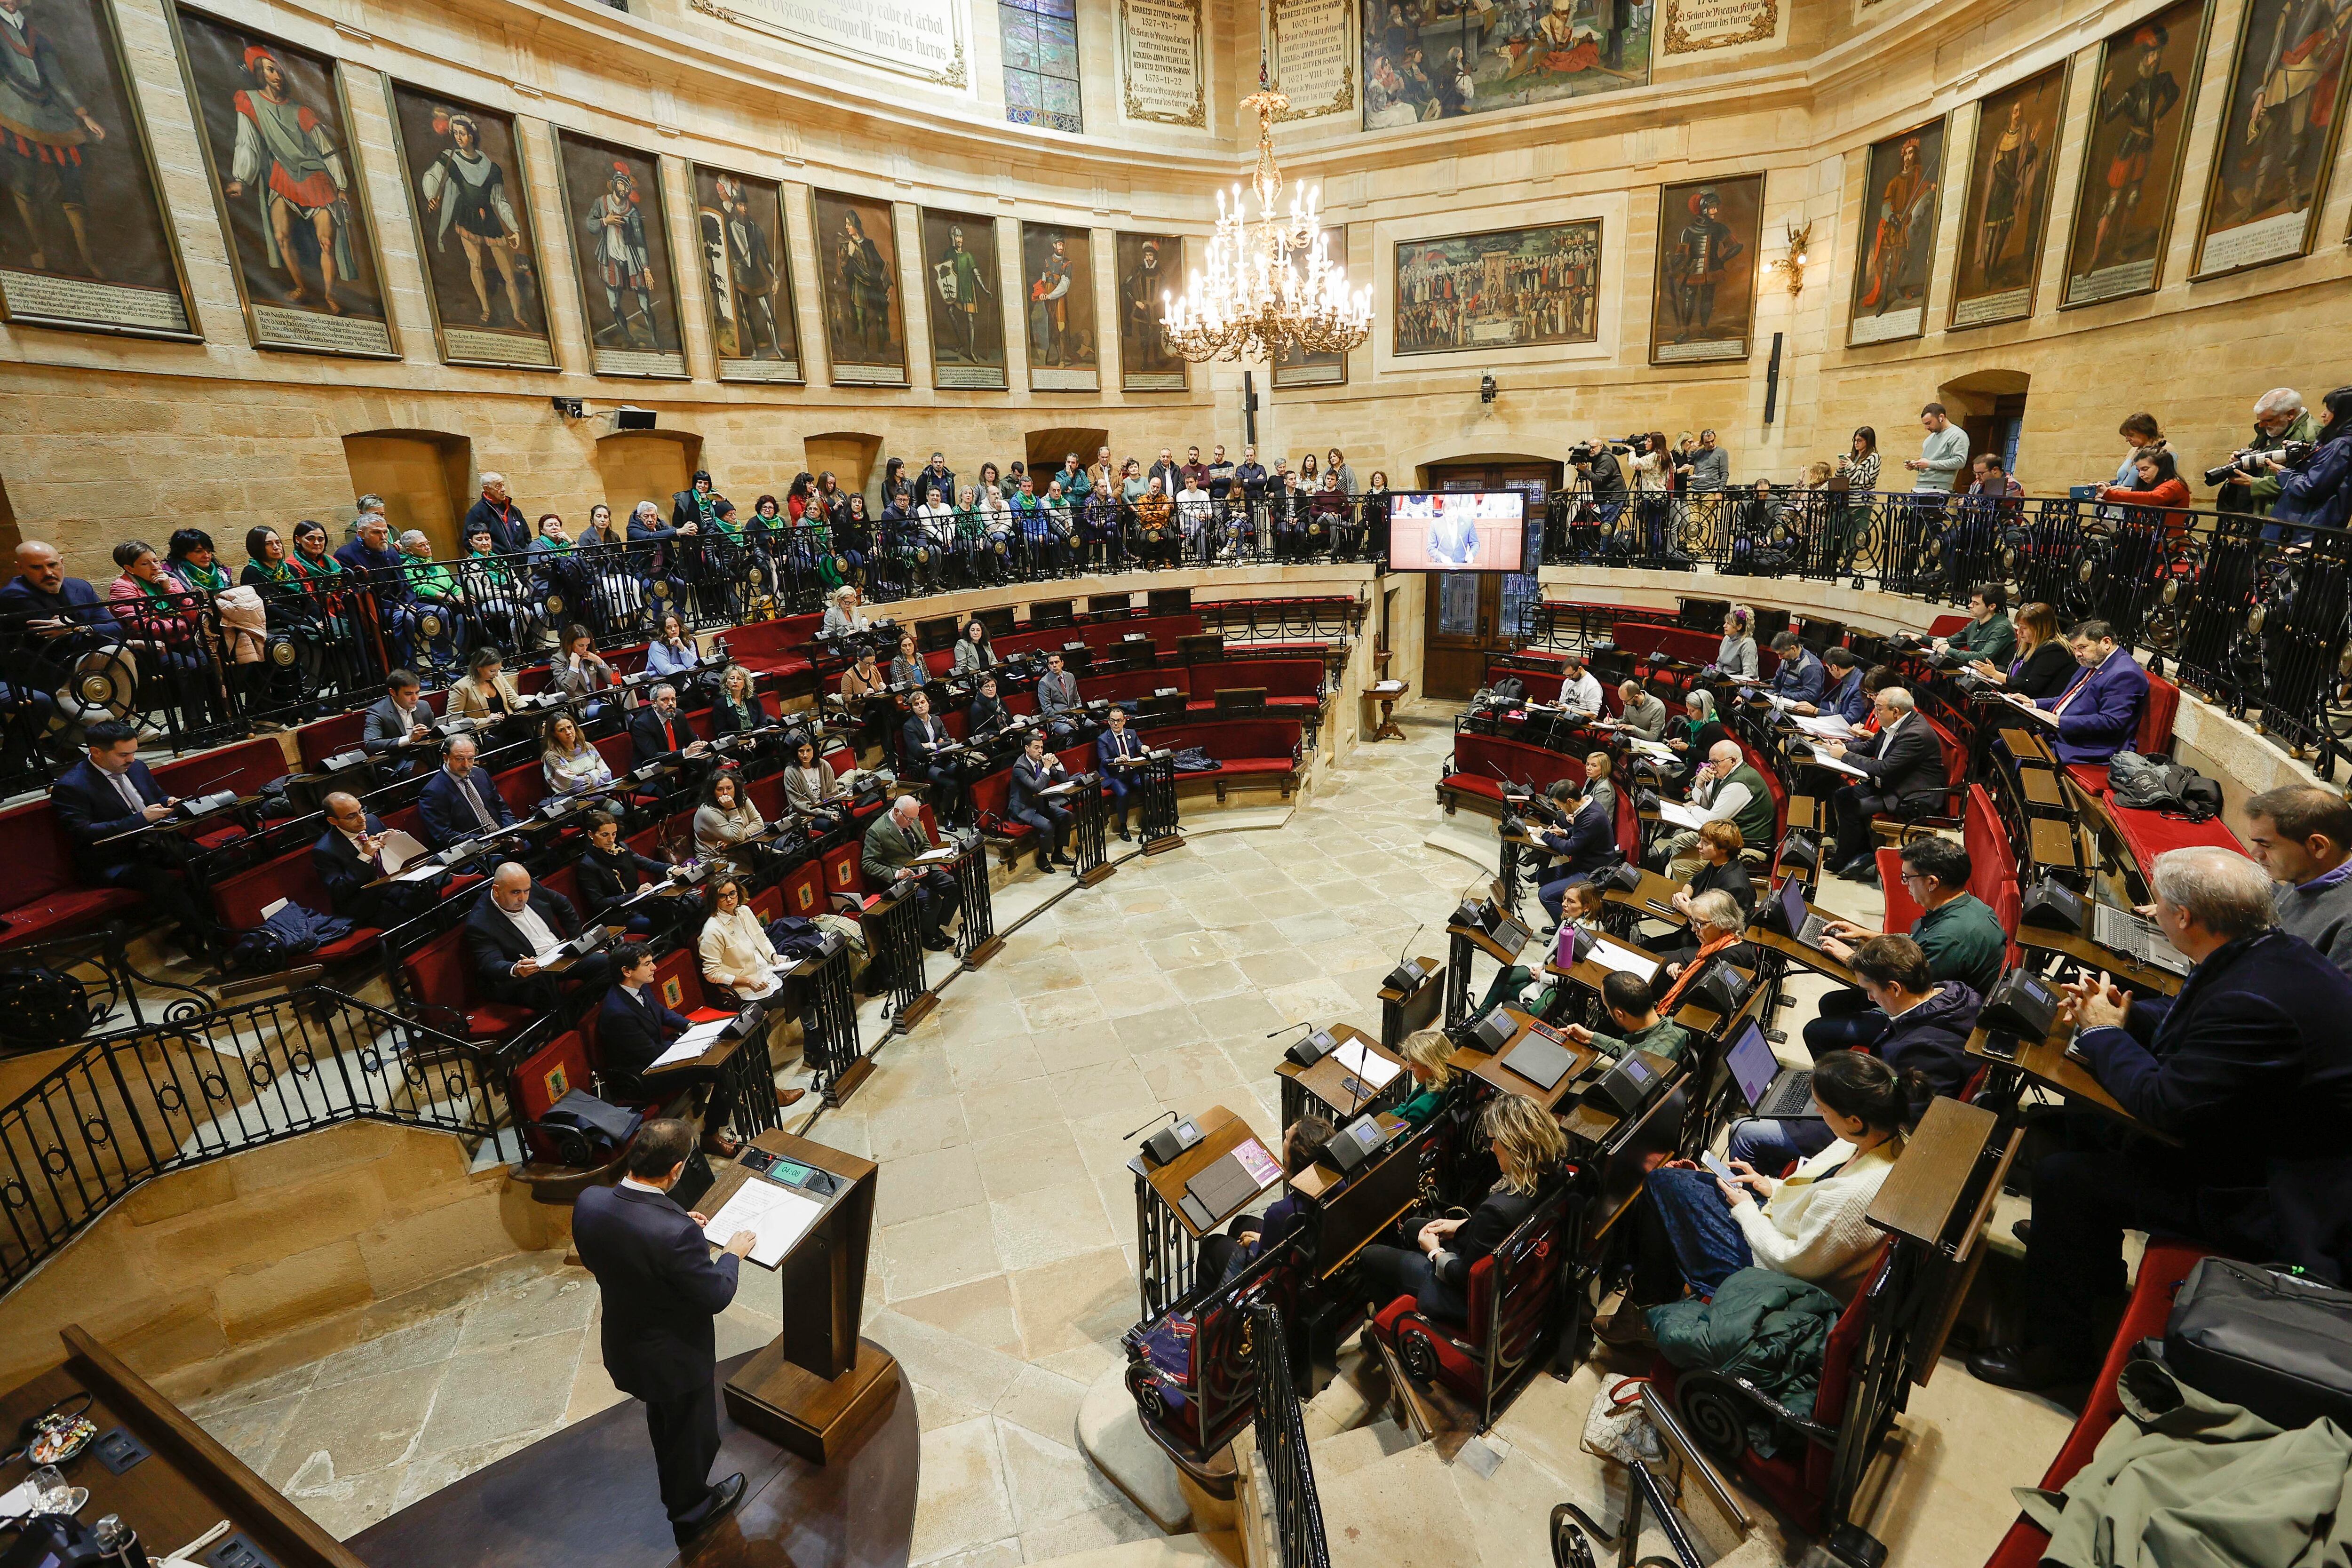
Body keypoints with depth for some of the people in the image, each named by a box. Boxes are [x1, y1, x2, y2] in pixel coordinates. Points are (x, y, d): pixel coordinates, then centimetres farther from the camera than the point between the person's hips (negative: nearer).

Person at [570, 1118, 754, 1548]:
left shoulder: (588, 1202, -22)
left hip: (623, 1346, 7)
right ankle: (690, 1511, 51)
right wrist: (733, 1253, -9)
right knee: (692, 1432, 25)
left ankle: (674, 1485, 62)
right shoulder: (676, 1234, -42)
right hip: (676, 1357, -6)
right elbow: (716, 1297, -27)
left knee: (662, 1420, 35)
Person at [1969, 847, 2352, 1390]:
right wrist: (2124, 1014, 1)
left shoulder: (2254, 1000, -33)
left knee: (2062, 1174, -11)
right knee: (2088, 1129, 18)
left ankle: (2057, 1347, 9)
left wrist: (2103, 1031, -12)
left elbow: (2163, 1106, -27)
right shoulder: (2274, 953, -3)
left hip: (2266, 1202, -10)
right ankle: (2097, 1287, 36)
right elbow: (2201, 1020, 16)